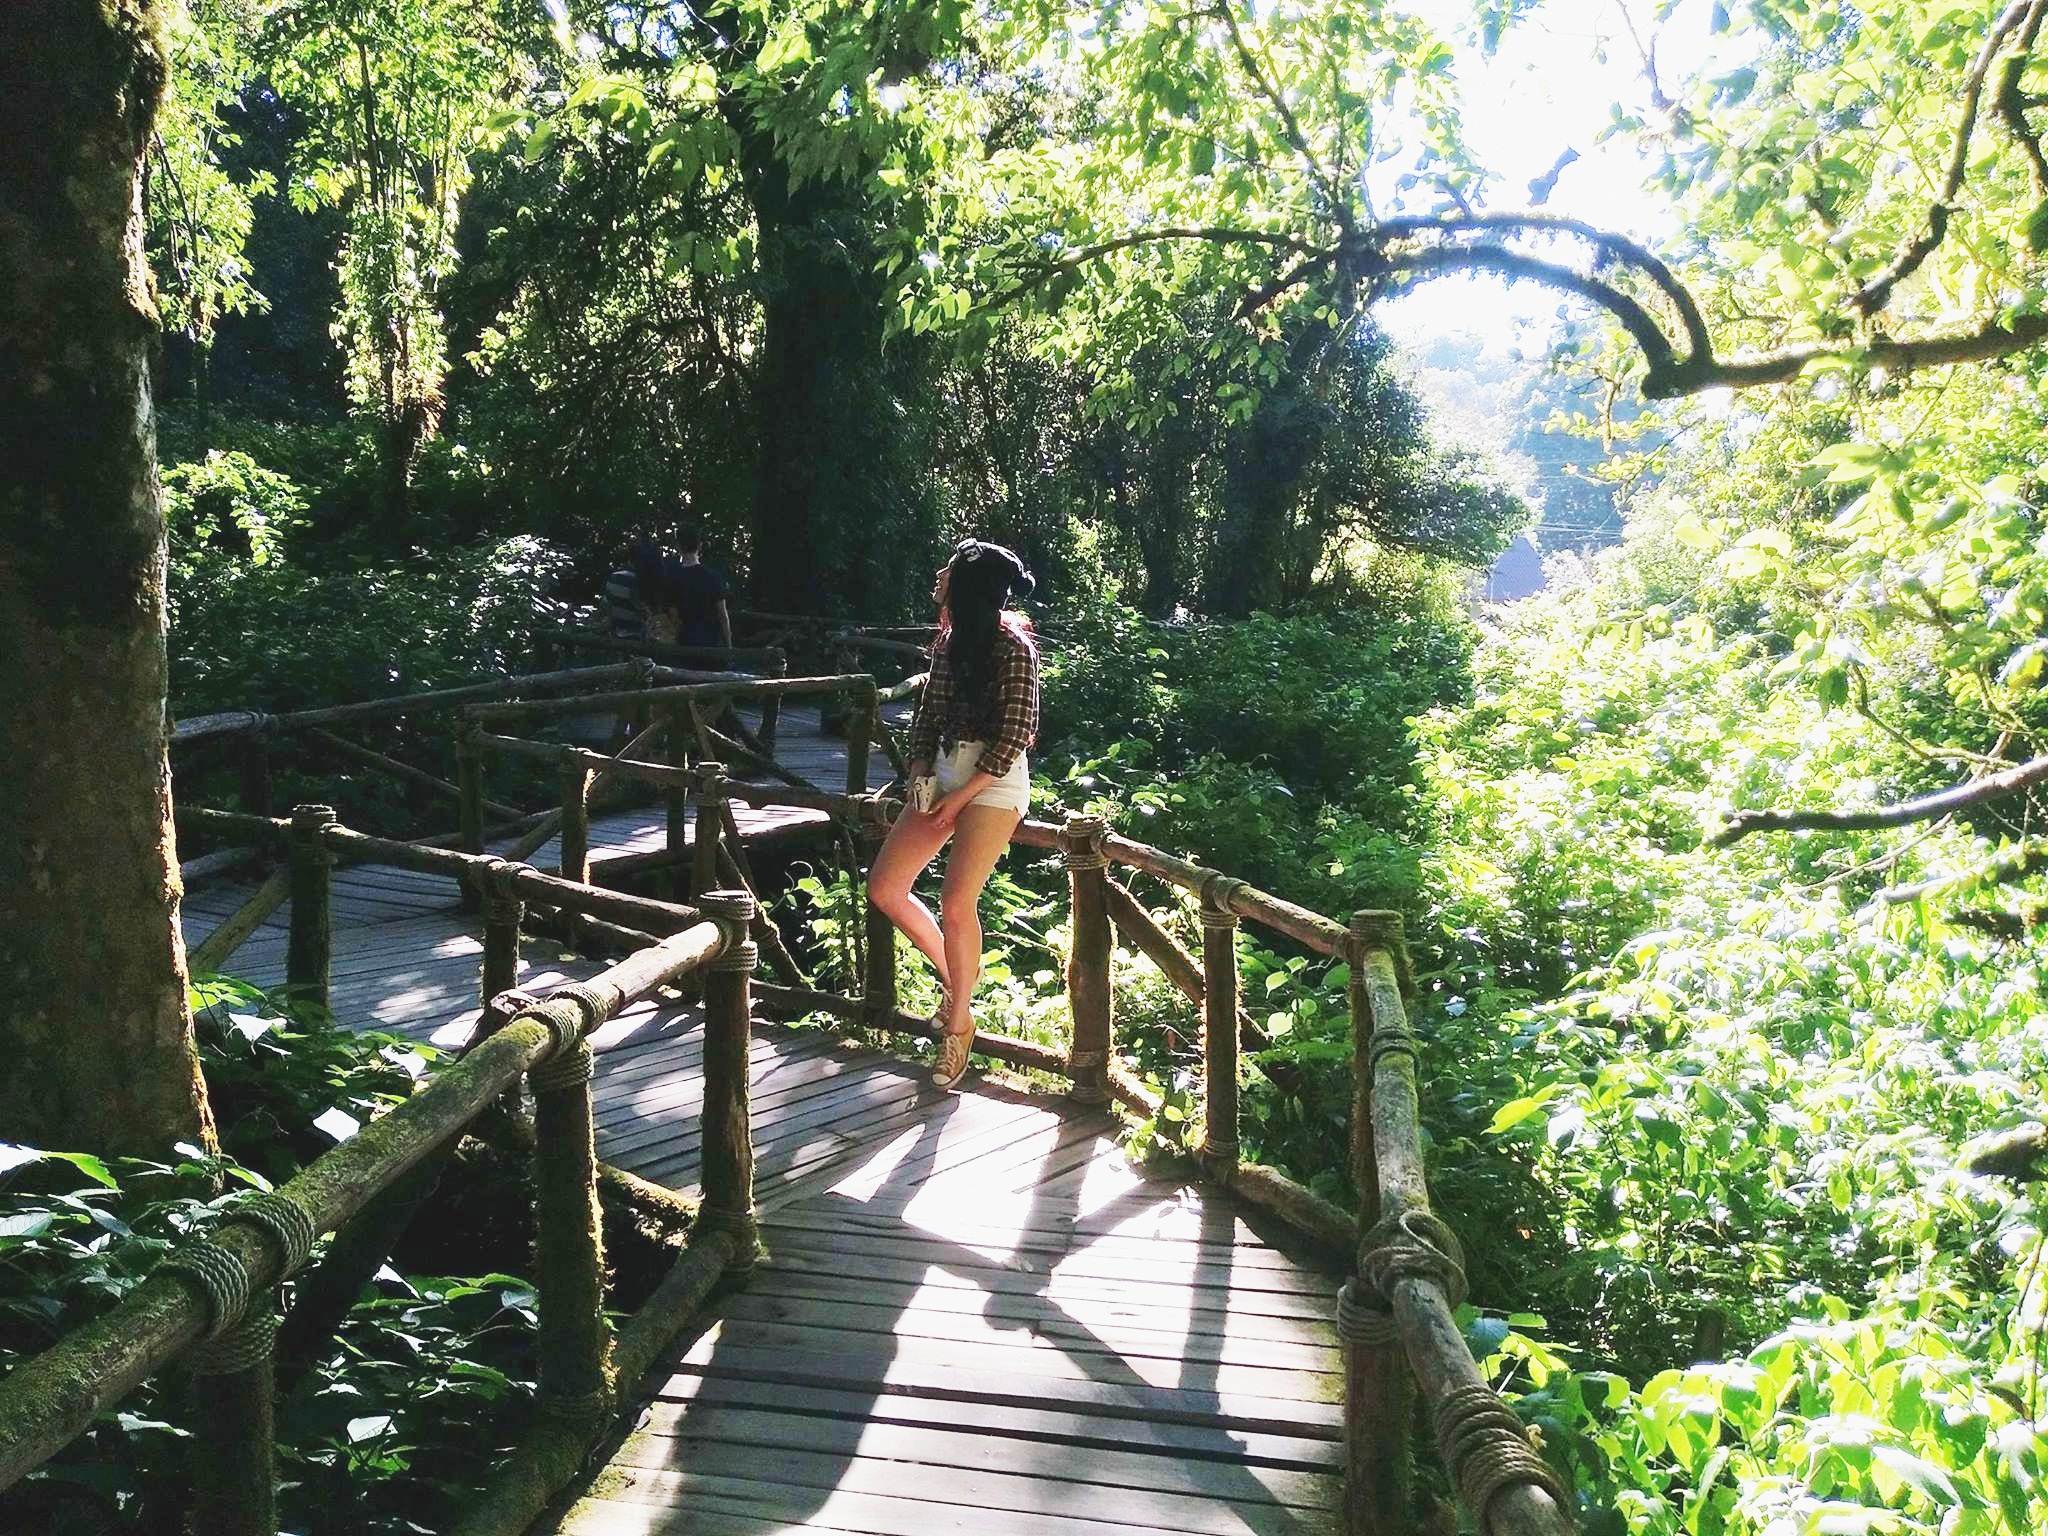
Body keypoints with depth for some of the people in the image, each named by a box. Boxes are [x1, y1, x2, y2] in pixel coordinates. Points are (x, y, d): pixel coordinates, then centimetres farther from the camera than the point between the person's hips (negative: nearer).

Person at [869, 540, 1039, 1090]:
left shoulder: (1013, 648, -13)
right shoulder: (949, 641, 9)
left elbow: (1014, 736, -14)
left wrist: (961, 796, -14)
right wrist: (919, 773, 2)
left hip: (993, 783, -8)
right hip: (944, 774, 8)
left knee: (956, 903, -14)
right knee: (885, 886, 4)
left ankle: (959, 1021, 5)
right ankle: (956, 980, 21)